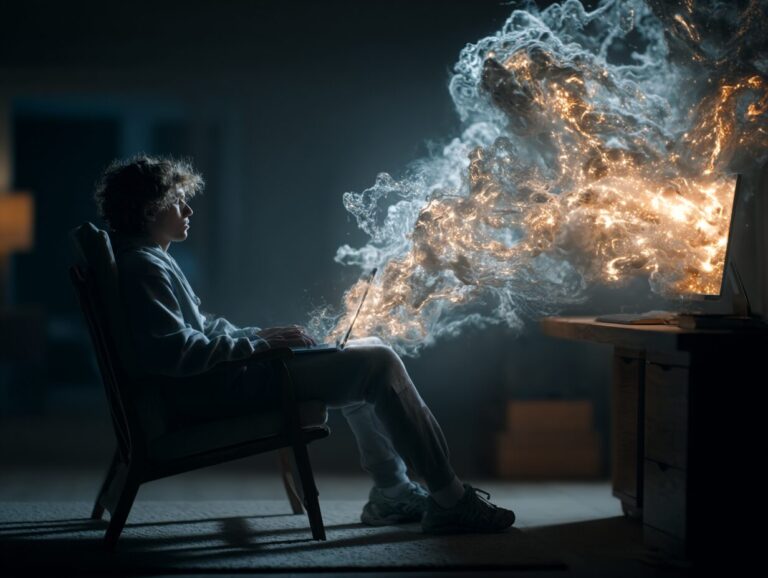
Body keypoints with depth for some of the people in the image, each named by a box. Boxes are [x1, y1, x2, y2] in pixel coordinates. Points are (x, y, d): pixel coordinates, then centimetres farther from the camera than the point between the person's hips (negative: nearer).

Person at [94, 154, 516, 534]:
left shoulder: (154, 260, 19)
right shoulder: (142, 267, -15)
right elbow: (172, 352, -26)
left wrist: (261, 335, 8)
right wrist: (258, 342, -18)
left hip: (223, 377, 12)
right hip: (214, 395, -12)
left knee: (369, 351, 18)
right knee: (379, 364, -13)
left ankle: (392, 492, 15)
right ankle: (451, 501, -8)